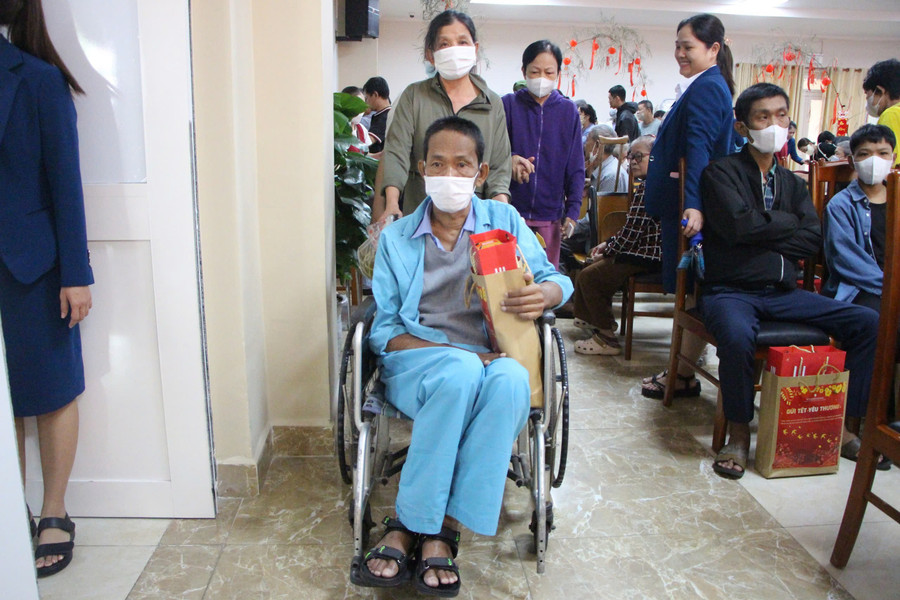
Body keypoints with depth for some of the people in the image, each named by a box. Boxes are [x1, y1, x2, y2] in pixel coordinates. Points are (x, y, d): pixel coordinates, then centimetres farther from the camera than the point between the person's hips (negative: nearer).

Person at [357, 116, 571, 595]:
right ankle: (435, 529, -23)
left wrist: (545, 294, -15)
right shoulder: (396, 238, 10)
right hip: (415, 361, -1)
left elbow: (554, 279, 13)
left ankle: (414, 527, -27)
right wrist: (451, 352, -14)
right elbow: (382, 330, 4)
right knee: (462, 372, -36)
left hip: (491, 359, 1)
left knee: (511, 378, -35)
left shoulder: (504, 221, 13)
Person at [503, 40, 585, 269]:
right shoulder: (507, 105, 1)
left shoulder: (568, 110, 6)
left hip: (549, 215, 2)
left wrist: (572, 211, 0)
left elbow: (575, 168, 8)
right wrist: (509, 159, -21)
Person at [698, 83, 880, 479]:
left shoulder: (793, 183, 18)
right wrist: (789, 222, -1)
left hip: (782, 291, 6)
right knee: (736, 337, -38)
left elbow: (814, 239, 3)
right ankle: (738, 431, -13)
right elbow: (739, 224, -17)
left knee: (870, 323, -10)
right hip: (730, 291, -6)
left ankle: (846, 423, 4)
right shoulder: (722, 172, 0)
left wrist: (762, 237, -9)